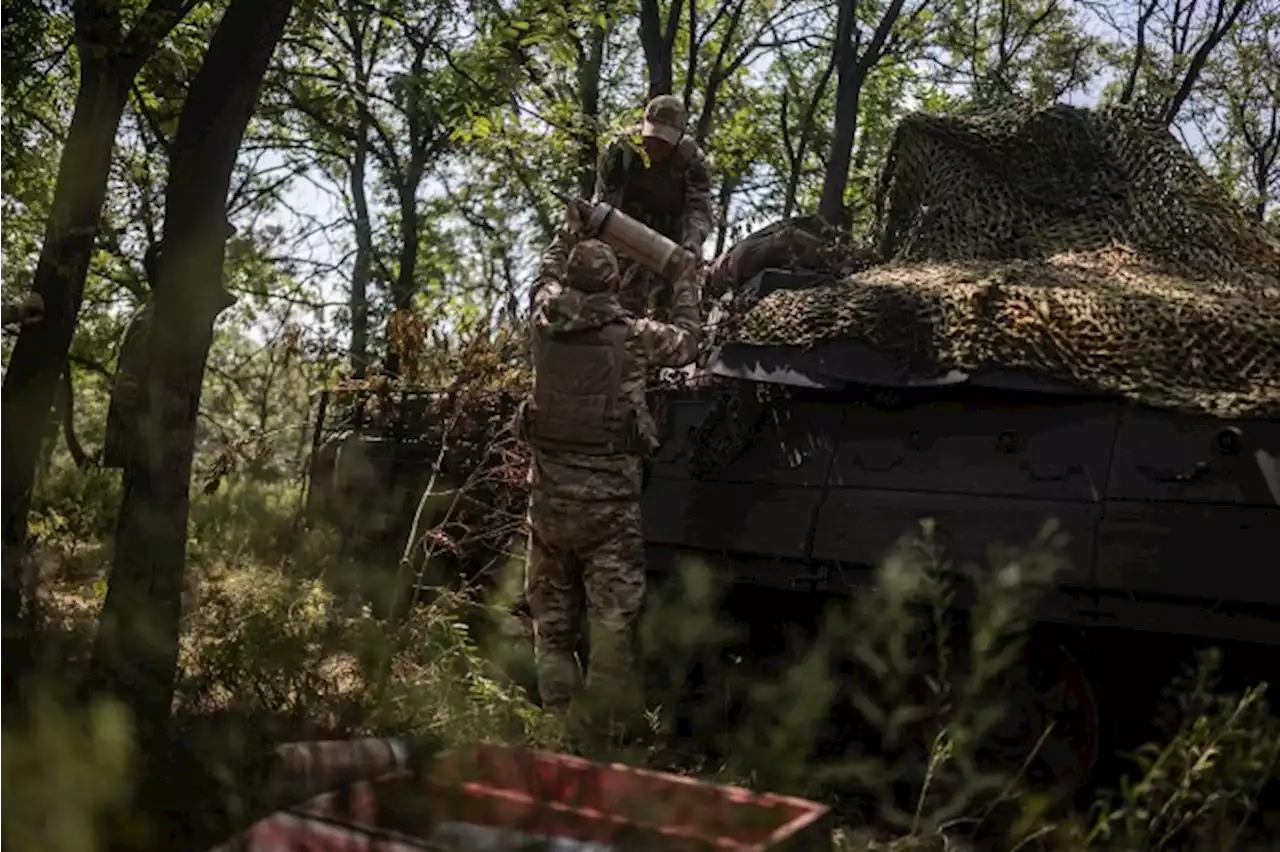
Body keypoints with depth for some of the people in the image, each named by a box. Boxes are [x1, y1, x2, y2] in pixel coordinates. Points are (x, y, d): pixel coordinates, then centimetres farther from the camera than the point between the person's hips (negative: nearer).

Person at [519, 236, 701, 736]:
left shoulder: (544, 323, 1)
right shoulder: (634, 334, -9)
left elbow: (545, 283, 24)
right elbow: (687, 343, 10)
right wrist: (686, 285, 23)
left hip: (549, 493, 4)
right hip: (608, 498, -4)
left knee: (552, 615, 15)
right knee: (613, 617, 1)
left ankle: (557, 711, 21)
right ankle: (612, 719, 3)